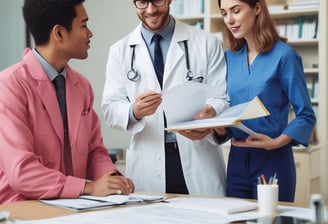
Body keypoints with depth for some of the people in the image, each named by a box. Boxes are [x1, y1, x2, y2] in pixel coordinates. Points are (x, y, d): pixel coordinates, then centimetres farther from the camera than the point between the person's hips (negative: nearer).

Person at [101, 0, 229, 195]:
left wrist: (209, 115, -23)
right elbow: (111, 109, 2)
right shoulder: (120, 51, 8)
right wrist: (134, 111, -21)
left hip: (200, 162, -1)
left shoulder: (207, 43, 4)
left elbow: (222, 100, 0)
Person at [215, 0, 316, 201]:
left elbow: (306, 116, -8)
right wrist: (221, 129, -7)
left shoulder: (284, 55, -10)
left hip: (273, 160, -5)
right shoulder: (230, 57, 7)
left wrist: (276, 142, -21)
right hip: (237, 160, 5)